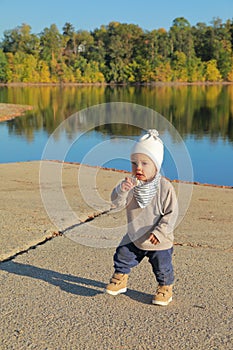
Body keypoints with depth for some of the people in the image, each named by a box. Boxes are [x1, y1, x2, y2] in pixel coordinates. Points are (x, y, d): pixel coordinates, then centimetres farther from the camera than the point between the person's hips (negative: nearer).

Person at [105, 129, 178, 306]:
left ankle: (166, 289, 33)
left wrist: (160, 232, -24)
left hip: (159, 241, -3)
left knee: (162, 267, 9)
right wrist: (122, 189, -36)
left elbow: (171, 213, -17)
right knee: (122, 258, 12)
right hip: (133, 238, 4)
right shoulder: (131, 184, -9)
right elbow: (117, 203, -16)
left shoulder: (165, 187, -20)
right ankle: (120, 280, 36)